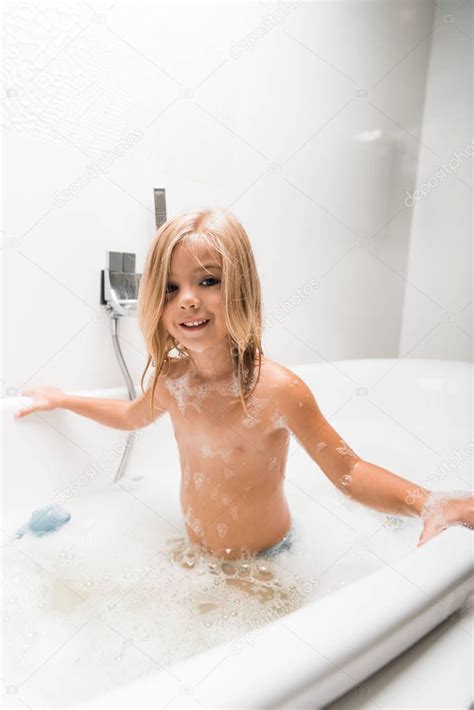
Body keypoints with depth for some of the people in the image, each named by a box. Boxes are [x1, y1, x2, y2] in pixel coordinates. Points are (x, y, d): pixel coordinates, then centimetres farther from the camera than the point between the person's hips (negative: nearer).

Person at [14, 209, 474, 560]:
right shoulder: (172, 378, -14)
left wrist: (428, 503, -38)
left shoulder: (277, 390, -30)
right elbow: (134, 416, 9)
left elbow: (348, 471, -21)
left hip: (263, 560, -4)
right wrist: (61, 399, 16)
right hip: (195, 554, 5)